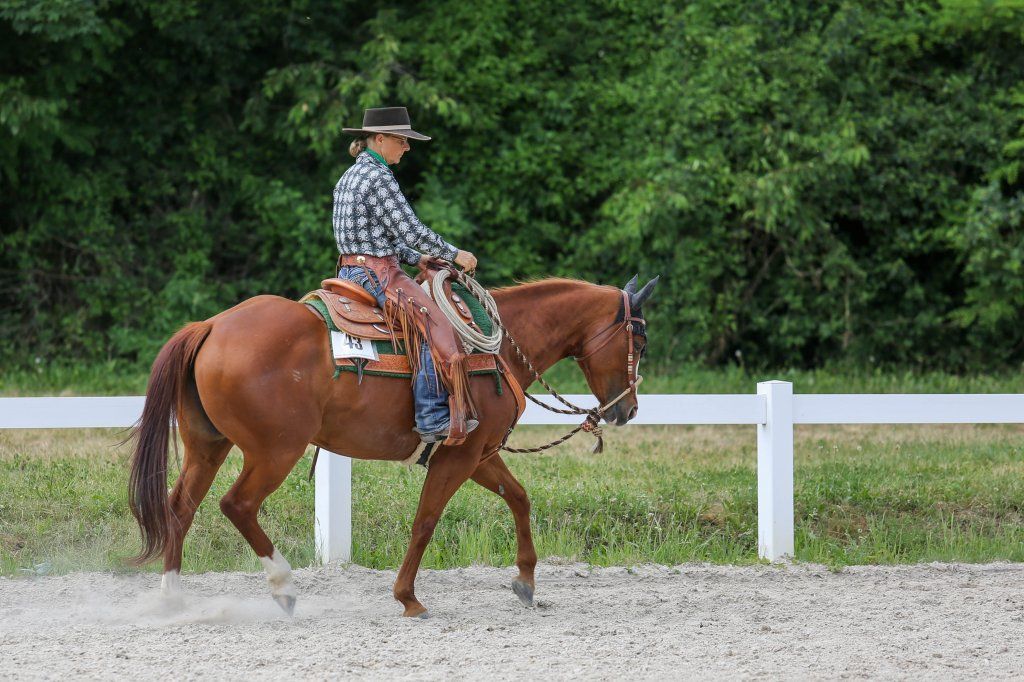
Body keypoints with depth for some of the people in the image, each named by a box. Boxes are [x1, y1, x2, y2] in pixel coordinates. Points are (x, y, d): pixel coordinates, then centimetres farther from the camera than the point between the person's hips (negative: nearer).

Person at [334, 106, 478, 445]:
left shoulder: (350, 177, 17)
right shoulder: (379, 178, -15)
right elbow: (410, 230, -15)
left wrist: (416, 258, 18)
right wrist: (454, 254, -3)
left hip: (351, 272, 11)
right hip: (377, 274, -11)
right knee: (432, 326, -17)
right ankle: (433, 418, -24)